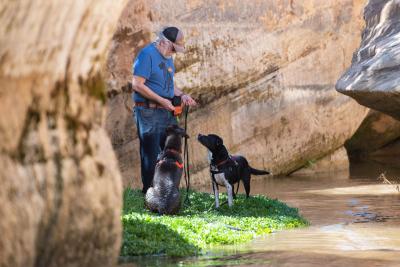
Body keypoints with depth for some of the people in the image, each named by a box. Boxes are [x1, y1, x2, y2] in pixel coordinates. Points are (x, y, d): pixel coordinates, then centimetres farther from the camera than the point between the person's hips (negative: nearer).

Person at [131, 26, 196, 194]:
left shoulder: (168, 57, 16)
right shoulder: (147, 54, -13)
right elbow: (137, 85, -20)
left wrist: (181, 95, 7)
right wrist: (162, 101, -18)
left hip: (167, 112, 9)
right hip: (149, 112, -9)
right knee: (151, 155, -3)